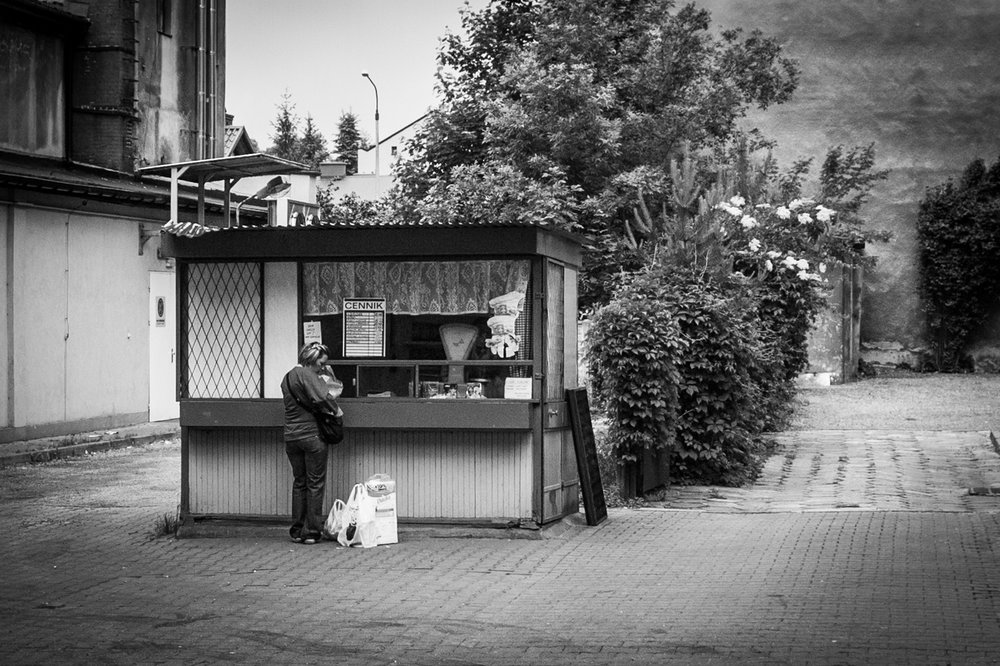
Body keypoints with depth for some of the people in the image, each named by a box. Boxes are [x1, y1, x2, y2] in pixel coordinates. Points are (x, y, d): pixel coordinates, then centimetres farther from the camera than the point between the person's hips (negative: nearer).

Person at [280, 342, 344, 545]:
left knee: (299, 482, 14)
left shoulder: (288, 377, 14)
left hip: (291, 435, 7)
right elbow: (321, 397, -26)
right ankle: (311, 531, 1)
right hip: (311, 434, -7)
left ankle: (297, 530, 15)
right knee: (315, 483, 1)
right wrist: (335, 408, -10)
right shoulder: (306, 374, -12)